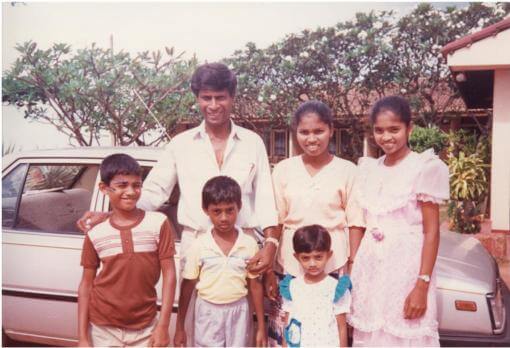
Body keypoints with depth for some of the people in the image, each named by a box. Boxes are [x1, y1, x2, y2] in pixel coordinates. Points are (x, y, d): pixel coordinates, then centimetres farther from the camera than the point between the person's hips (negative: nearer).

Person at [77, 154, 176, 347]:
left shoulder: (159, 224, -9)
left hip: (144, 328, -1)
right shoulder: (95, 235, -4)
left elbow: (169, 274, -7)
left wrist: (163, 326, -10)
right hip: (104, 329, 1)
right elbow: (86, 285, 2)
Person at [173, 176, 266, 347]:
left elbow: (255, 285, 0)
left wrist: (261, 326, 2)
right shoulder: (199, 246, -9)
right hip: (208, 312, 0)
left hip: (238, 311, 1)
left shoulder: (249, 244, -7)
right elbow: (187, 286, -1)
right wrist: (180, 327, 2)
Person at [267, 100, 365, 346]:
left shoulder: (347, 171, -3)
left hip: (333, 267, -1)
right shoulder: (283, 169, 2)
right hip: (289, 266, 2)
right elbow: (274, 222, 5)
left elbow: (355, 224, 0)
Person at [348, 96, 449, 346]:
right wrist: (353, 271, 8)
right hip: (370, 267, 5)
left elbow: (431, 232, -10)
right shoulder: (369, 169, 9)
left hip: (406, 266, -5)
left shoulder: (424, 168, -8)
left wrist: (422, 284, -16)